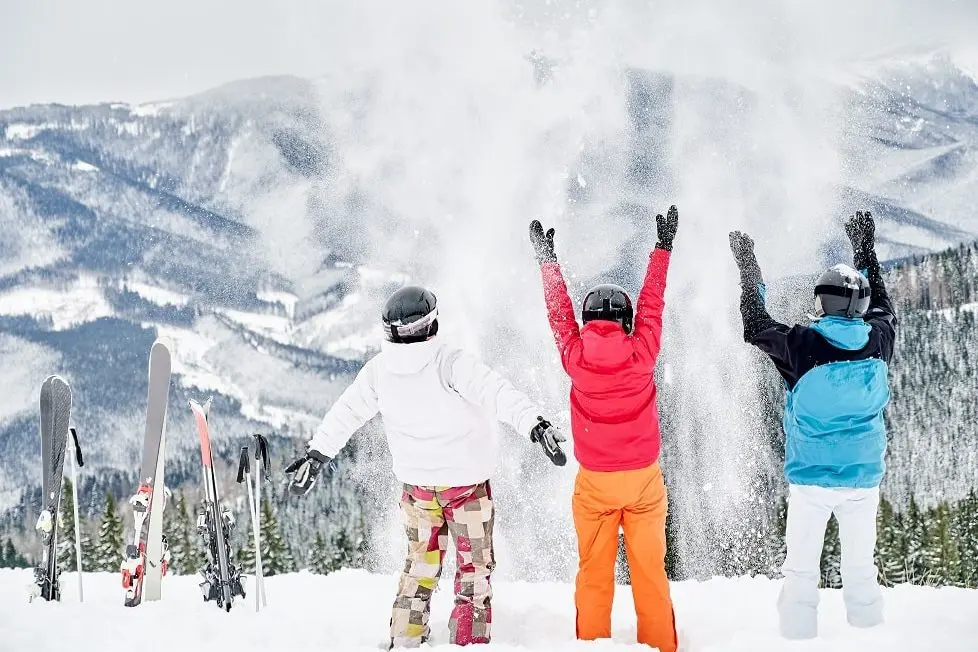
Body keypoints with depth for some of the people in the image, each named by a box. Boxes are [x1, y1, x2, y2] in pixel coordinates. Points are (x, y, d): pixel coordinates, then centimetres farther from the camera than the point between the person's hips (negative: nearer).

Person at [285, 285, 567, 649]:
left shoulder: (378, 369, -7)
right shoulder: (450, 363, -24)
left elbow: (345, 414, 3)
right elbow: (496, 393, -35)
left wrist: (317, 453, 15)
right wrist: (535, 424, -39)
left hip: (417, 483, 5)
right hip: (466, 481, -4)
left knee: (420, 562, 21)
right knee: (475, 566, 9)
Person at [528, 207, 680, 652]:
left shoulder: (576, 357, -9)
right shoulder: (640, 353, -9)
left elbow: (559, 311, 6)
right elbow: (652, 303, 3)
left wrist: (548, 260, 18)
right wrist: (663, 249, 15)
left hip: (594, 481, 0)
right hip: (644, 478, 0)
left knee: (594, 572, 7)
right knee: (650, 570, 5)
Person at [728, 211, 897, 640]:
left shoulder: (802, 346, -15)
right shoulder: (878, 344, -6)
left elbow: (756, 326, 2)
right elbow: (883, 310, 17)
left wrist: (748, 268, 12)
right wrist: (866, 252, 27)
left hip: (810, 479, -3)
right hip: (864, 478, 3)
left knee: (801, 570, 4)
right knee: (860, 568, 11)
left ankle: (798, 637, 3)